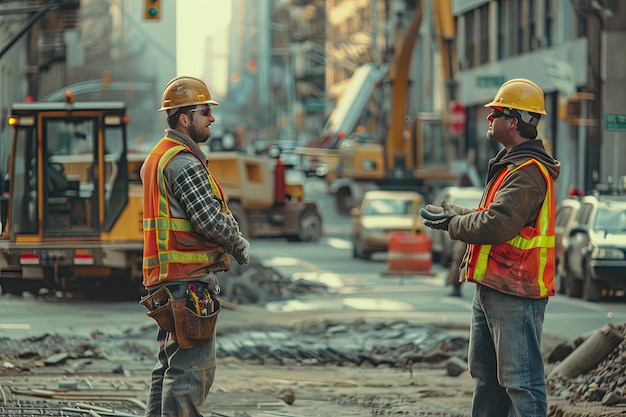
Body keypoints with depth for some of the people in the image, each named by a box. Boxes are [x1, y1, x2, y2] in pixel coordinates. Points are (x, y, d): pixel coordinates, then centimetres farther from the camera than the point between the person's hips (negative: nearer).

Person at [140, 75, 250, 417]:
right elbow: (212, 220, -20)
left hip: (165, 280, 11)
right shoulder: (184, 163, -15)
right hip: (188, 280, -11)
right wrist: (239, 244, -1)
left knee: (170, 364, 16)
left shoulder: (158, 156, 18)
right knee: (193, 366, -10)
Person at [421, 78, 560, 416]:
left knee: (521, 380, -10)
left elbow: (496, 224, -27)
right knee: (485, 374, 19)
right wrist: (453, 213, 7)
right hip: (491, 288, 11)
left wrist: (452, 224, -11)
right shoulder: (510, 164, 17)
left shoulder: (528, 173, -19)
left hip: (514, 295, -11)